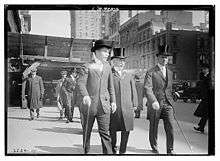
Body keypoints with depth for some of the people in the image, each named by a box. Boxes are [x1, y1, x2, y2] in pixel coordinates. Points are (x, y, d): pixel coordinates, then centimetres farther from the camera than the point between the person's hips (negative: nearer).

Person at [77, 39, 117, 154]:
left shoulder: (107, 67, 15)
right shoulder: (87, 67, 0)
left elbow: (110, 86, 19)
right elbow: (81, 83, -12)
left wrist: (113, 101, 13)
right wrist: (85, 95, -30)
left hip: (104, 105, 2)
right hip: (89, 105, -2)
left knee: (105, 132, -4)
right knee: (86, 131, 11)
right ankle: (86, 151, 28)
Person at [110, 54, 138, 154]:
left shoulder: (129, 76, 17)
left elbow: (133, 91, 17)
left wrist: (134, 104, 10)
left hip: (127, 107, 3)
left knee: (126, 129, 3)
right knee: (112, 129, 5)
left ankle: (122, 151, 17)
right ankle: (113, 149, 24)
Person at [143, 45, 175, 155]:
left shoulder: (170, 73, 15)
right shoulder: (151, 72, -5)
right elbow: (147, 88, -17)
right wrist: (153, 101, -29)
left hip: (168, 104, 4)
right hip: (155, 104, -4)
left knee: (170, 127, -4)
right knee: (153, 128, 8)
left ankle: (170, 150, 10)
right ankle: (154, 147, 28)